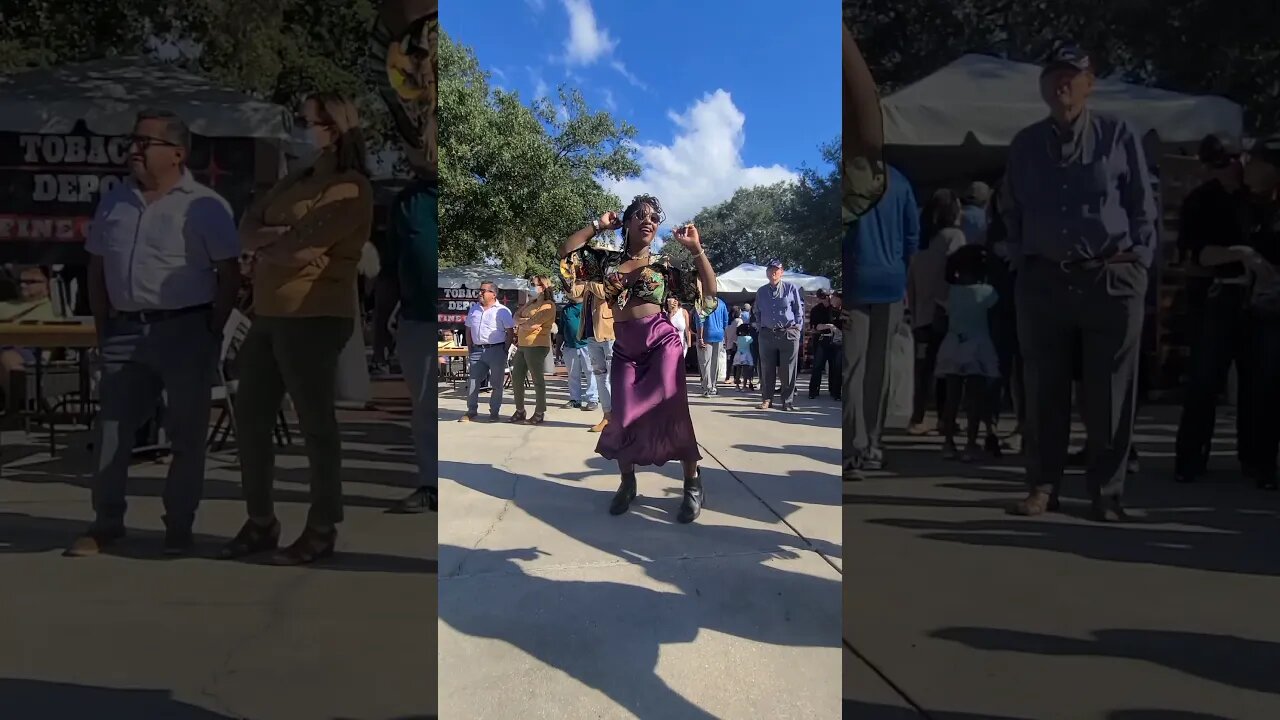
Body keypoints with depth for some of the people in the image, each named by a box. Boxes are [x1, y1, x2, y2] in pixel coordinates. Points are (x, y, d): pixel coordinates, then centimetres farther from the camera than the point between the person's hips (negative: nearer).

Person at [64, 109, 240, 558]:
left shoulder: (205, 206, -5)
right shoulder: (113, 202, 11)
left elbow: (229, 275, -5)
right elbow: (96, 269, 17)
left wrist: (211, 332, -8)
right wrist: (104, 329, 10)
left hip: (185, 330, -5)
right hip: (125, 331, 5)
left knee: (186, 434, 3)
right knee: (110, 431, 7)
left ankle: (179, 527, 14)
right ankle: (106, 523, 20)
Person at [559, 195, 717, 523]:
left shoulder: (663, 266, 5)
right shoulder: (607, 259, 10)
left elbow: (709, 292, 0)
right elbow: (565, 252, 5)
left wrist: (696, 249, -5)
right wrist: (598, 225, 5)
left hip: (661, 342, -2)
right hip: (624, 348, 2)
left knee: (671, 413, -6)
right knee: (625, 418, -1)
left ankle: (693, 484, 8)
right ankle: (627, 483, 21)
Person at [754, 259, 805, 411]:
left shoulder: (791, 288, 1)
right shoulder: (761, 291, 12)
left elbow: (799, 309, 4)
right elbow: (757, 313, 22)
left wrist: (797, 328, -2)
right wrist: (759, 327, 12)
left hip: (789, 334, -3)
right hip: (767, 334, 3)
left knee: (788, 370, 0)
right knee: (767, 370, 5)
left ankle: (788, 402, 7)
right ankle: (766, 399, 14)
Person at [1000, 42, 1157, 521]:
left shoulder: (1119, 137, 3)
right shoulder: (1025, 145, 11)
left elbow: (1143, 208, 5)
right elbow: (1011, 211, 20)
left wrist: (1136, 261, -5)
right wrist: (1022, 259, 8)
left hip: (1112, 279, -2)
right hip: (1043, 280, 2)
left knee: (1110, 393, 2)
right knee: (1043, 389, 5)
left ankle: (1107, 492, 12)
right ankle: (1042, 485, 15)